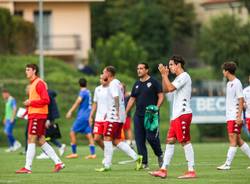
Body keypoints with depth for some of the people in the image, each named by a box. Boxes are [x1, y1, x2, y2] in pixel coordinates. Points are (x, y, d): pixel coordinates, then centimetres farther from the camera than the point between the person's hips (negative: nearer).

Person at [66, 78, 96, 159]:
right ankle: (93, 153, -3)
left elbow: (78, 102, -22)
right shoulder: (88, 92, 14)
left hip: (82, 116, -8)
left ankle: (74, 153, -1)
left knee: (73, 132, -2)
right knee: (89, 135, 4)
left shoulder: (83, 92, -10)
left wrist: (70, 111, -26)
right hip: (88, 116, 8)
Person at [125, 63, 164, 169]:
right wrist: (125, 113, 12)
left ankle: (159, 155, 14)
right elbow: (132, 99, 18)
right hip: (138, 116, 6)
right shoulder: (137, 84, 15)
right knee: (139, 139, 0)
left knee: (151, 137, -13)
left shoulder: (153, 82, -2)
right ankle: (144, 163, 4)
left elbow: (161, 96, -3)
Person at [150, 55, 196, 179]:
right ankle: (163, 170, 5)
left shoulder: (184, 77, -10)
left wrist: (164, 74, -12)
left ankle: (191, 171, -7)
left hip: (183, 114, -10)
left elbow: (170, 88, -20)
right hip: (176, 115, 10)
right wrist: (164, 75, 12)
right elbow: (165, 89, 24)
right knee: (170, 141, 6)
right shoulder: (178, 78, 21)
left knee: (185, 141, -9)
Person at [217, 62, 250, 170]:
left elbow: (241, 100, -14)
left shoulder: (237, 83, -11)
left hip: (235, 117, -9)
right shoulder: (229, 83, 16)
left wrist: (239, 116, -19)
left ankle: (227, 164, -14)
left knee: (233, 139, -10)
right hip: (229, 116, 9)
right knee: (237, 140, 10)